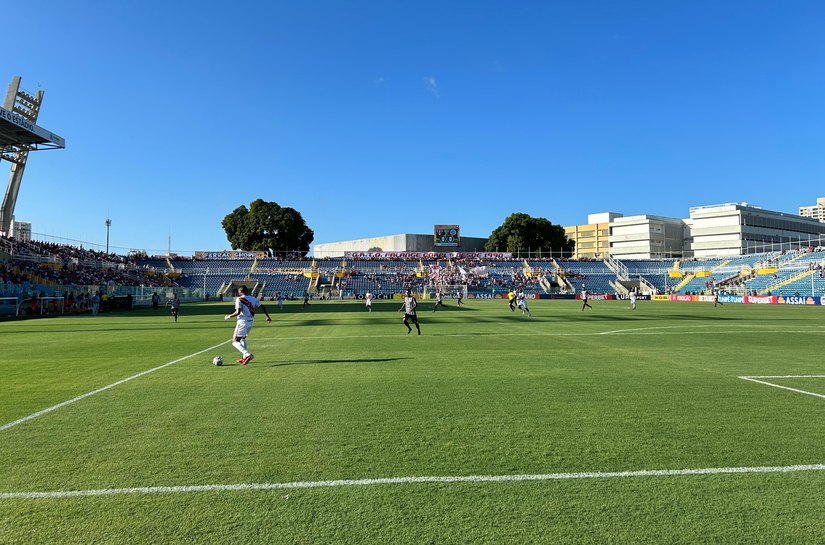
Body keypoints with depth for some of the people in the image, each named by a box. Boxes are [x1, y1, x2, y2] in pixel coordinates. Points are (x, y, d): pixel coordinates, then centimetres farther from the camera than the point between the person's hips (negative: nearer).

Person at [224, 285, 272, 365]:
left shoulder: (239, 299, -8)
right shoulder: (253, 299, 11)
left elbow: (238, 312, -18)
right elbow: (262, 306, 9)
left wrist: (229, 316, -3)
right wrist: (268, 316, 18)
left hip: (243, 321, -7)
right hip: (251, 321, 7)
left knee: (235, 341, -2)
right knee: (243, 338, 27)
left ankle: (248, 355, -22)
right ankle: (244, 357, 29)